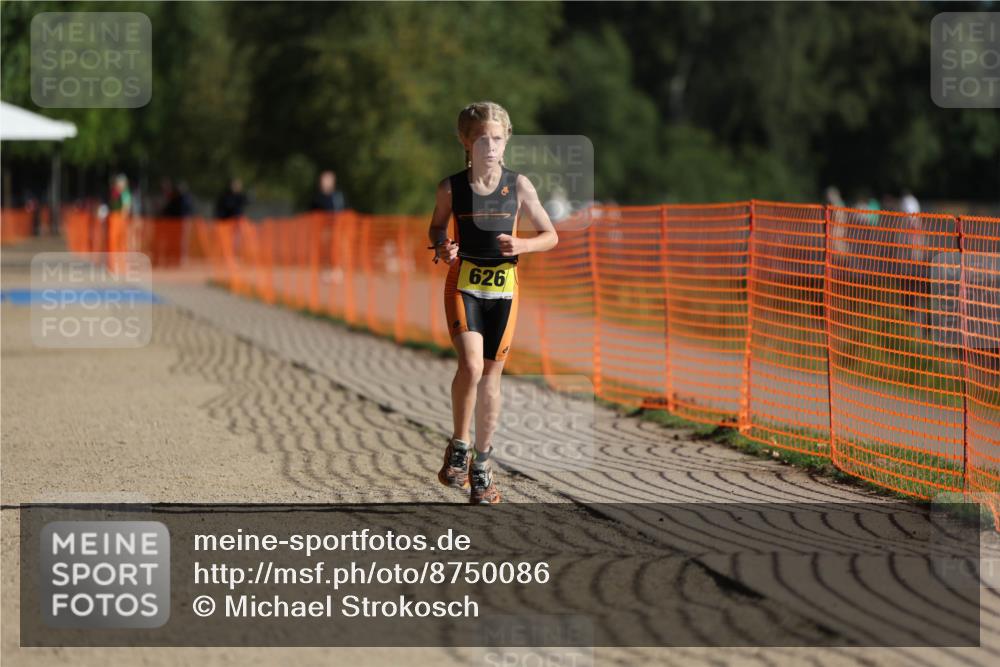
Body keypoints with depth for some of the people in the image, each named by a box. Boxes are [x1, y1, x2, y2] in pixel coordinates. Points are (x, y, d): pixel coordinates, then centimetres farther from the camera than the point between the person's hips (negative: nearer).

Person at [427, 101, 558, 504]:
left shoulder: (518, 186, 0)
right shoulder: (451, 188, -2)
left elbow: (550, 235, 6)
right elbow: (437, 226, 16)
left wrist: (522, 245, -13)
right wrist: (442, 249, -5)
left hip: (504, 287, 2)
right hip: (464, 285, -2)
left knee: (491, 374, 8)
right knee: (471, 366, -21)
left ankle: (482, 464, 21)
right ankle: (459, 447, -2)